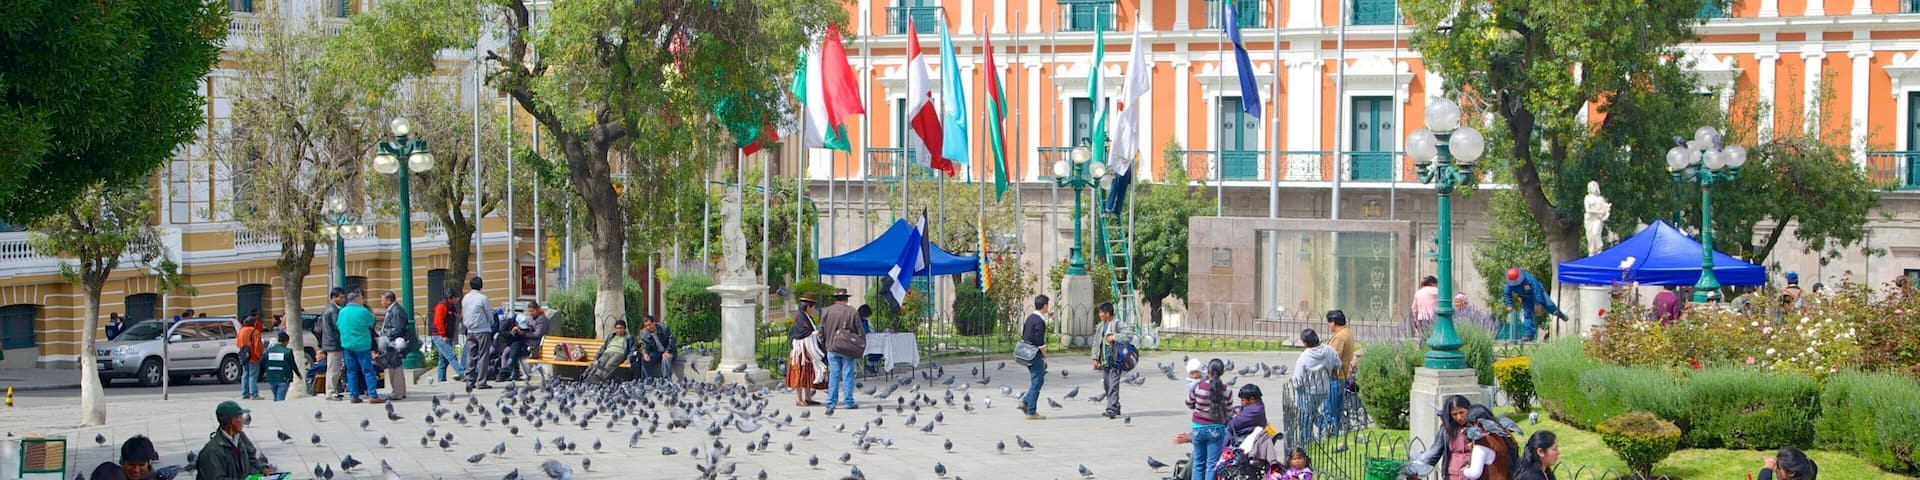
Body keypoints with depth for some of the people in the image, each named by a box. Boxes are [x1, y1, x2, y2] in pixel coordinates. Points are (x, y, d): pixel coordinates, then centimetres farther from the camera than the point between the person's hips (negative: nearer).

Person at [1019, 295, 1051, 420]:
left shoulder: (1030, 317, 10)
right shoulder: (1039, 321, -18)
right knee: (1036, 383, -2)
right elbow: (1040, 342, -22)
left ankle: (1025, 402, 11)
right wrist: (1045, 355, -7)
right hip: (1035, 355, -9)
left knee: (1038, 380, 19)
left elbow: (1023, 336, 16)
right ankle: (1031, 412, 0)